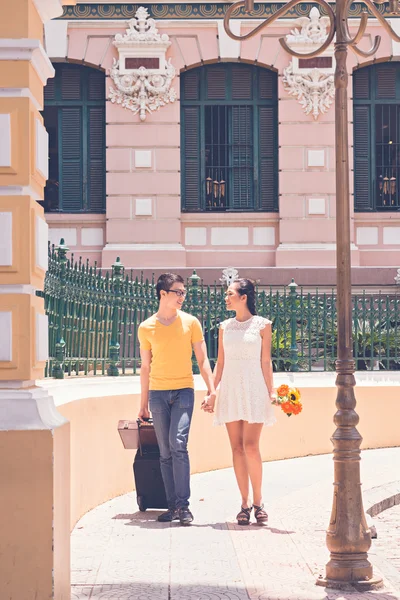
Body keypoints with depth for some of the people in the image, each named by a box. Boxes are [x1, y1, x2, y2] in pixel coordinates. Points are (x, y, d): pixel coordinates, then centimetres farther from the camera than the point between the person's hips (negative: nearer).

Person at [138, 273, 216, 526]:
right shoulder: (146, 328, 6)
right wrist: (143, 404, 13)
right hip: (158, 393, 2)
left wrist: (212, 390, -6)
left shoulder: (191, 322, 4)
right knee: (165, 452, 4)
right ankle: (172, 505, 10)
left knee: (178, 443, -18)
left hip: (183, 390, -2)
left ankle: (183, 505, -15)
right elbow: (145, 367, 12)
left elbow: (202, 360, 5)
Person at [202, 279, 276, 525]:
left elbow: (266, 361, 0)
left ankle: (258, 501, 2)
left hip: (253, 389, -4)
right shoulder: (225, 327, 10)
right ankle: (245, 503, 7)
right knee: (237, 447, 2)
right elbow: (220, 363, 12)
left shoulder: (262, 325, 0)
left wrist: (271, 393, -5)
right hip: (230, 391, 4)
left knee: (251, 446, -11)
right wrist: (211, 393, 7)